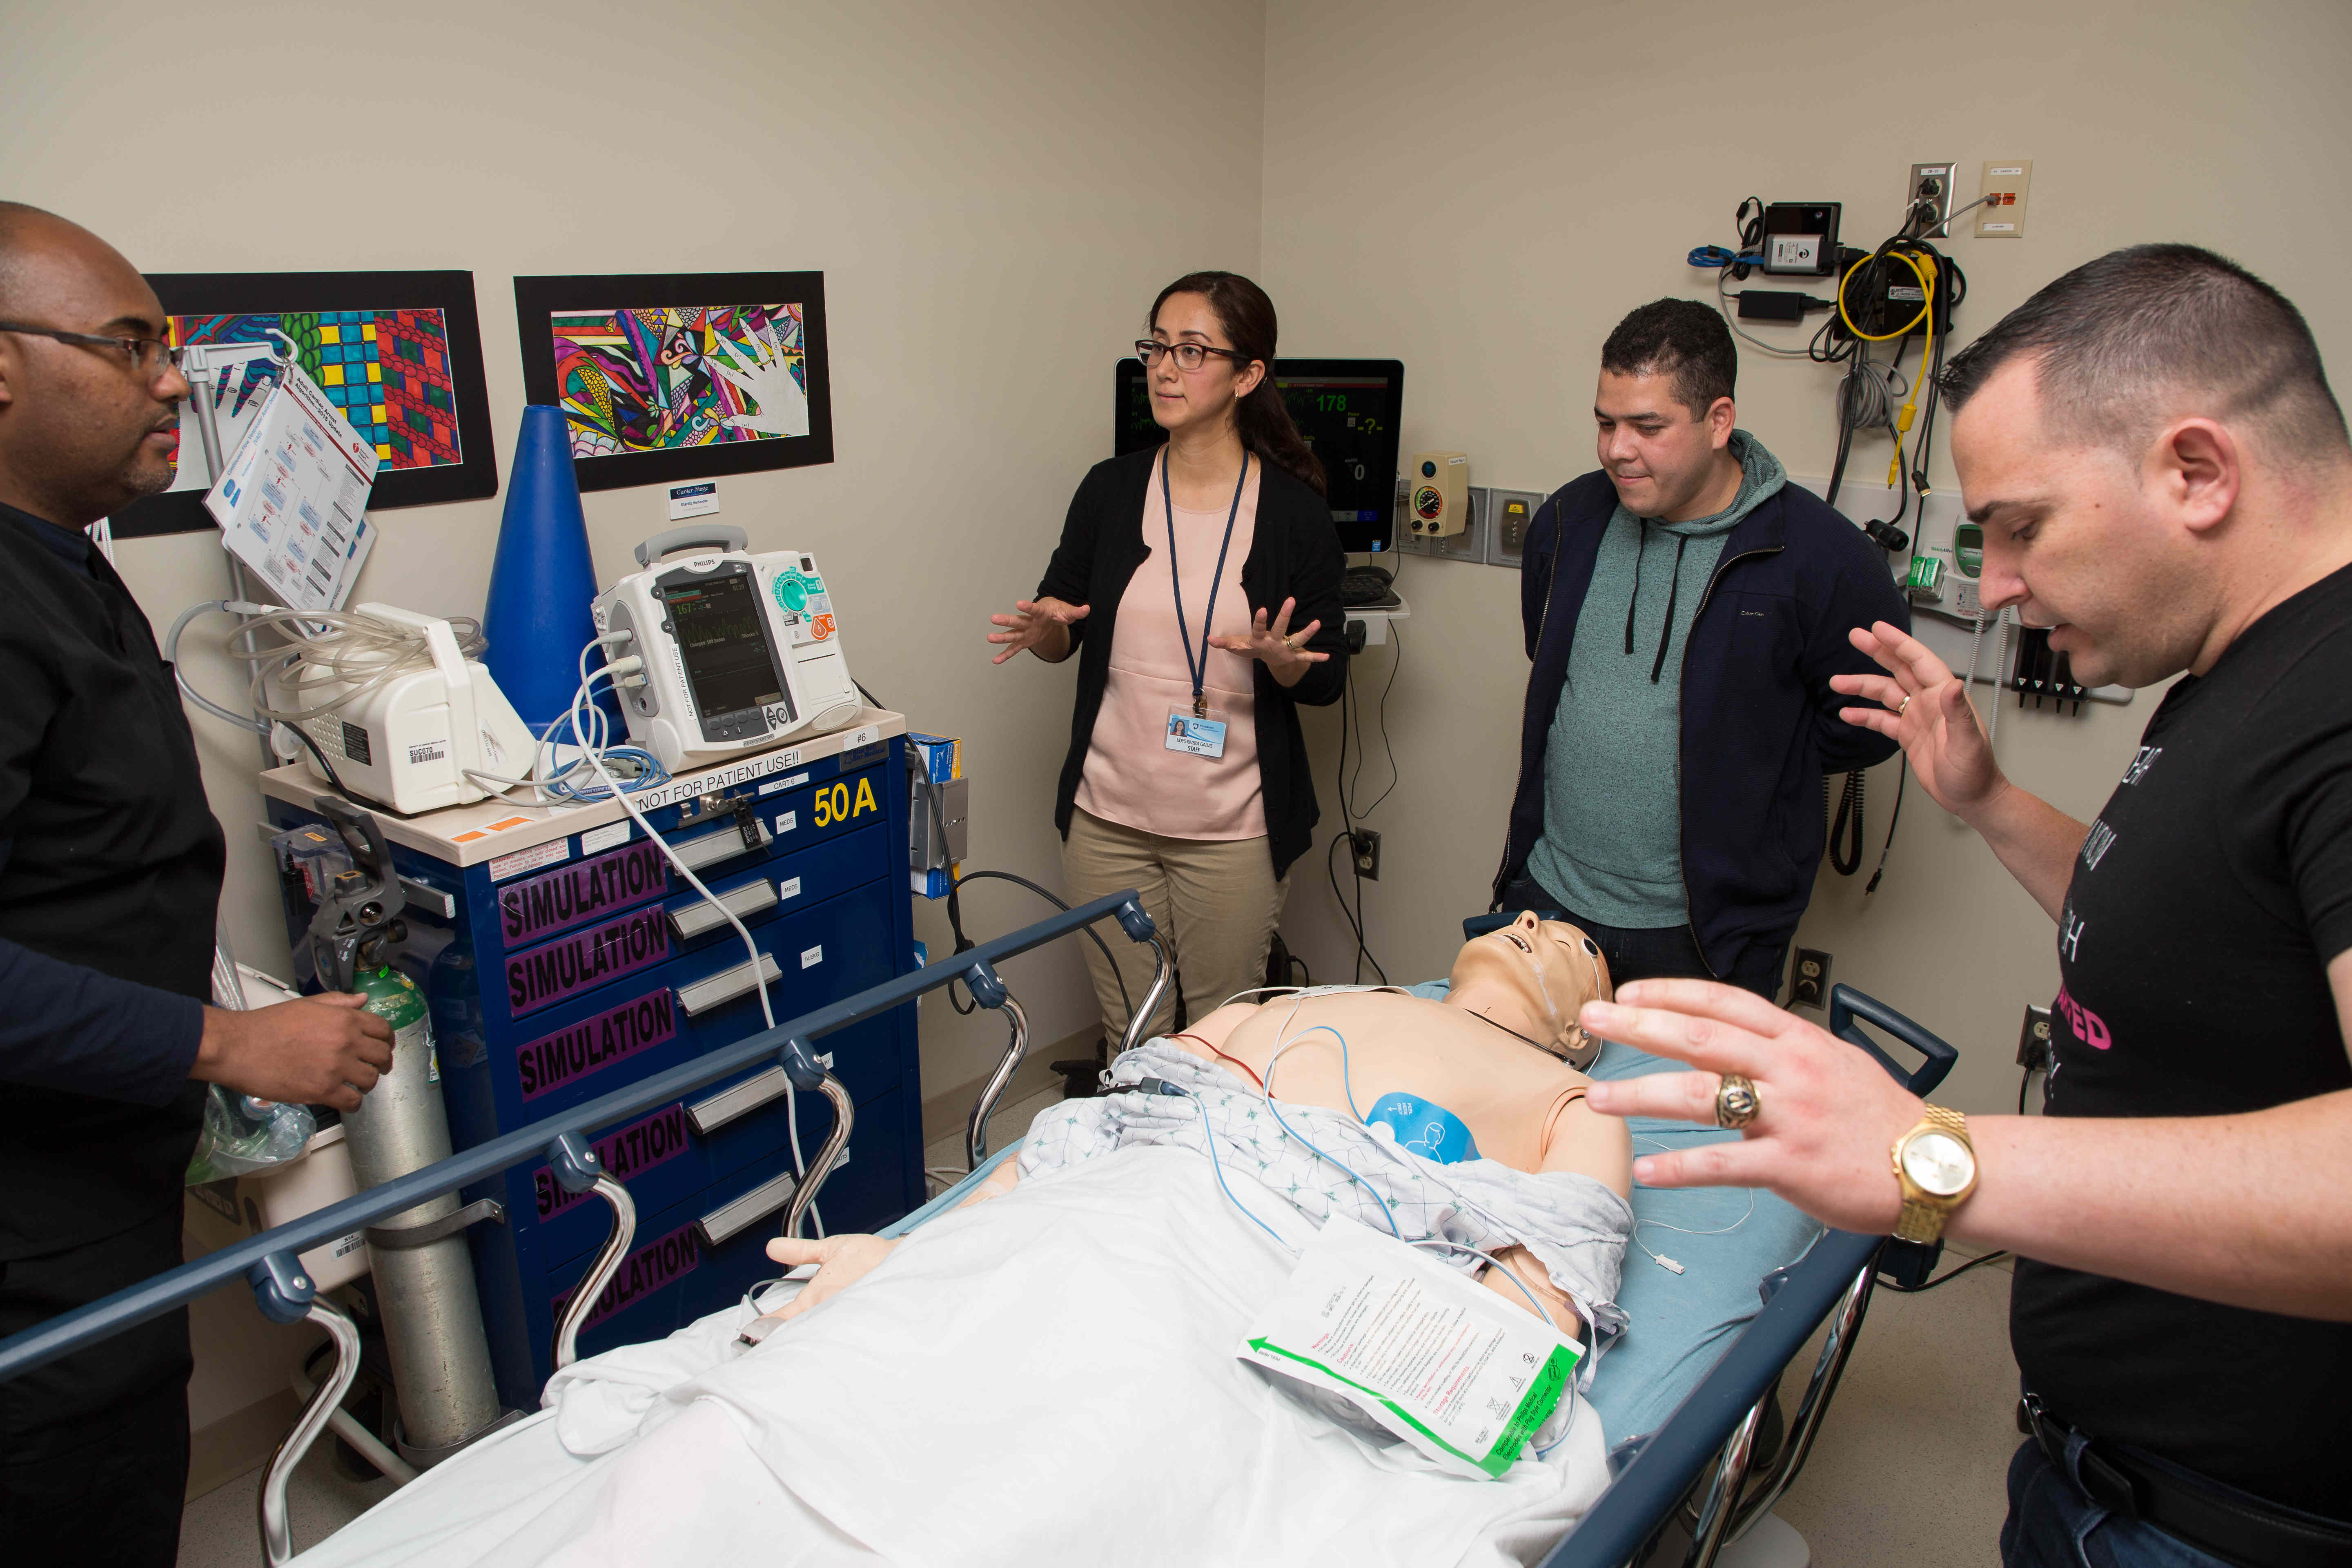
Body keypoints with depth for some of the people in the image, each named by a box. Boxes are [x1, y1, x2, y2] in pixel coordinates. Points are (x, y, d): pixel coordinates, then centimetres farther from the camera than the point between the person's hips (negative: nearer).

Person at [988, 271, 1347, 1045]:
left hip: (1233, 830, -2)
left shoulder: (1292, 509, -5)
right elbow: (1062, 631, 11)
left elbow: (1327, 681, 0)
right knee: (1129, 1037, 12)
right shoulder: (1111, 489, 1)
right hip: (1108, 817, 2)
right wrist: (1046, 629, -12)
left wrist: (1280, 659, -22)